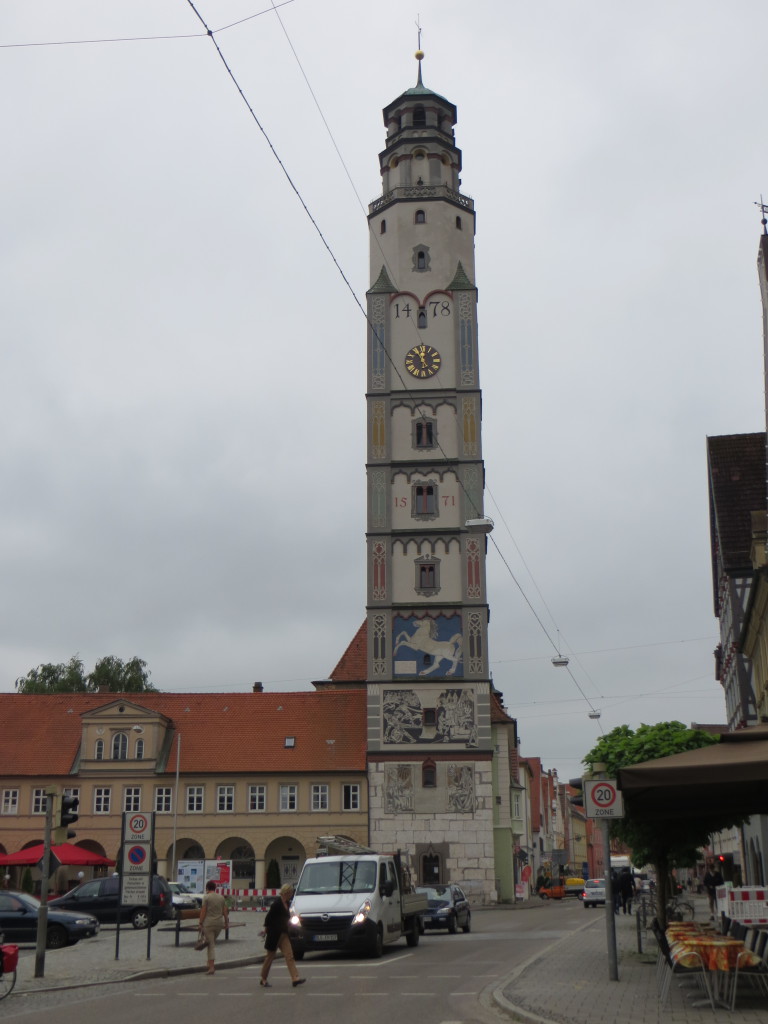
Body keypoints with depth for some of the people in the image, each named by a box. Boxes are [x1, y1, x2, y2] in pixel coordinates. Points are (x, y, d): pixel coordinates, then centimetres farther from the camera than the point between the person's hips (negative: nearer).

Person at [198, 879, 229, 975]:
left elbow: (203, 911, -9)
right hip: (219, 923, 5)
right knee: (213, 942, 21)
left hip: (209, 923, -5)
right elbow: (225, 911, 9)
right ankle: (211, 963, 19)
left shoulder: (206, 897, -6)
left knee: (211, 945, -2)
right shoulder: (221, 897, 8)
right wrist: (226, 922, 17)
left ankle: (211, 967, -5)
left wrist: (200, 923, -3)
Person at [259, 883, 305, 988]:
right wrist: (266, 929, -2)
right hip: (274, 933, -7)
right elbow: (269, 916, -15)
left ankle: (295, 978, -10)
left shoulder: (287, 903, 7)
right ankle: (263, 979, 19)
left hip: (283, 933, 7)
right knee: (270, 956, 5)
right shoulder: (277, 903, -18)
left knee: (289, 956, -3)